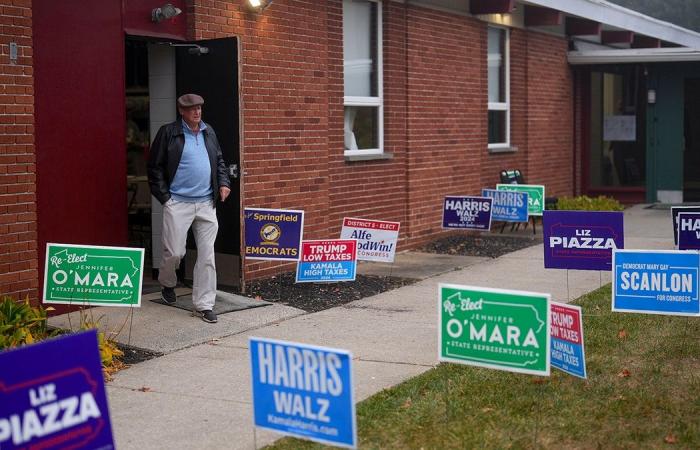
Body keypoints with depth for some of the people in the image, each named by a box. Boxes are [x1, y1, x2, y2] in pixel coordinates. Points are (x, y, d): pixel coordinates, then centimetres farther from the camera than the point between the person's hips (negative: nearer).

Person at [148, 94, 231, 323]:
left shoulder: (208, 132, 13)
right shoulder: (168, 133, -3)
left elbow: (219, 160, 24)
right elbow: (155, 166, -1)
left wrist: (223, 183, 9)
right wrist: (164, 197, -5)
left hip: (206, 203, 4)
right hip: (178, 203, -4)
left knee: (207, 255, 2)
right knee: (174, 252, -2)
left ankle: (204, 304, 8)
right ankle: (167, 284, 31)